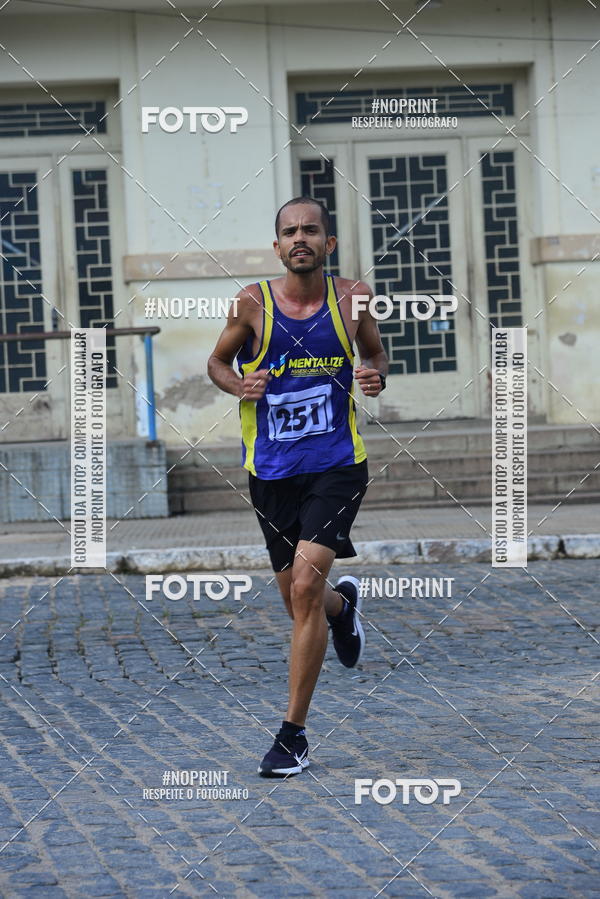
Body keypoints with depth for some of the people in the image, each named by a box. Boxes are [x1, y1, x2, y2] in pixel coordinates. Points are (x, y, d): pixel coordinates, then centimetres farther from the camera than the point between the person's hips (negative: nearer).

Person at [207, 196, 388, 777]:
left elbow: (375, 352, 16)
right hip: (271, 469, 2)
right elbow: (217, 361, 9)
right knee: (297, 598, 12)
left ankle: (293, 733, -9)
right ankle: (343, 604, 53)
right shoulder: (252, 304, -5)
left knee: (305, 585, -17)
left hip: (337, 463, -2)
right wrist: (239, 384, -12)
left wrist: (376, 376, -7)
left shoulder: (353, 297, -1)